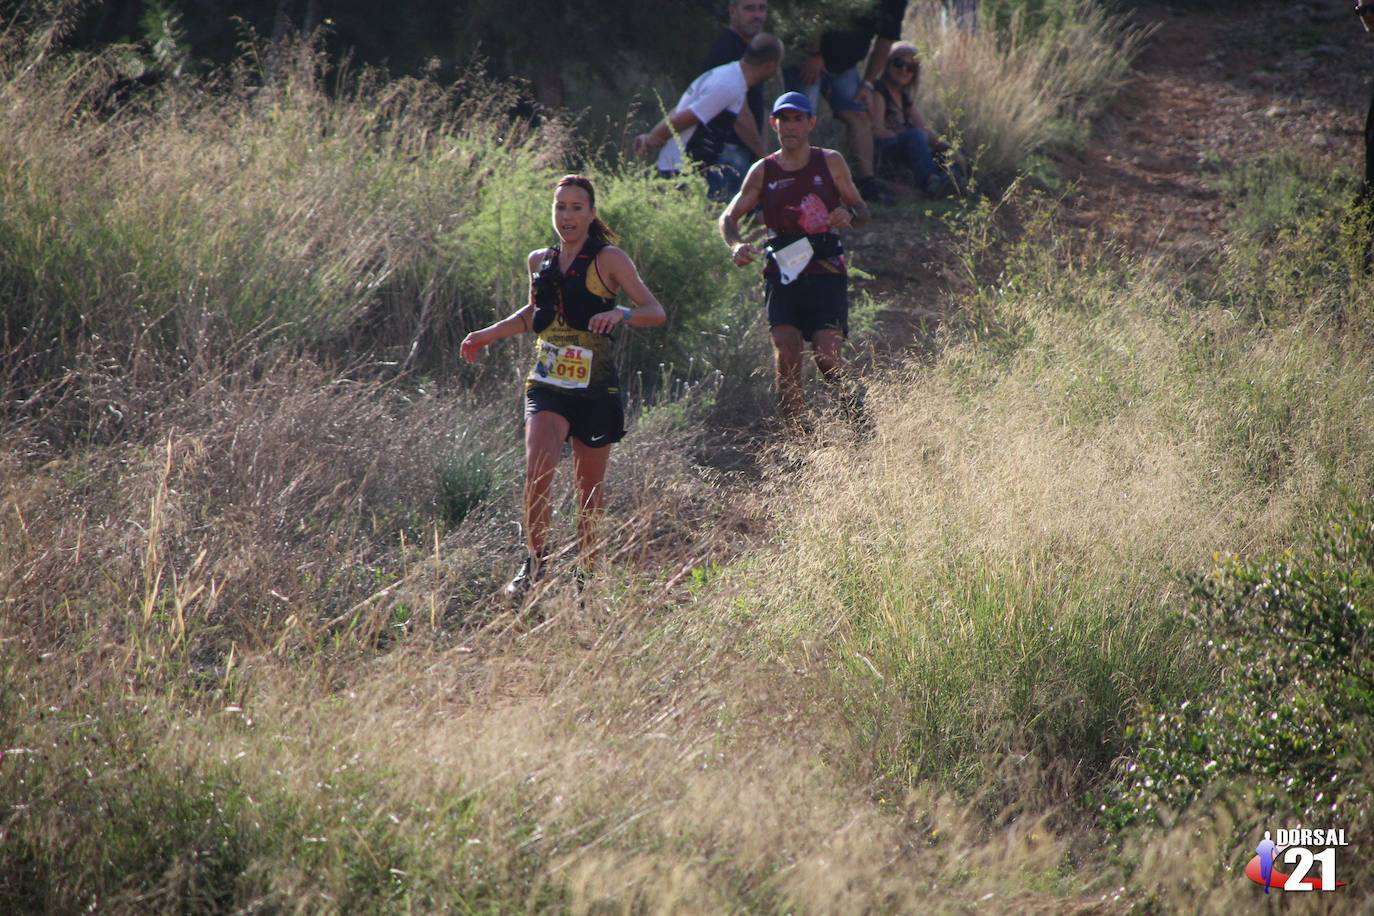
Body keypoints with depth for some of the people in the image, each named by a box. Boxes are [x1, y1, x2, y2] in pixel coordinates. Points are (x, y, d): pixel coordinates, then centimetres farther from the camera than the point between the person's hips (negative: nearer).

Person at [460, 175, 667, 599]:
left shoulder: (608, 260, -3)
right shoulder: (540, 261, 11)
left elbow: (656, 312, -9)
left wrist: (621, 313, -28)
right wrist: (487, 335, 27)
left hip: (595, 386, -2)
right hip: (547, 384, 2)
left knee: (589, 488, 6)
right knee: (537, 472, -19)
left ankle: (585, 575, 20)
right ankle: (535, 564, -7)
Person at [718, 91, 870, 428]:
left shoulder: (830, 163, 5)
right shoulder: (762, 171, 6)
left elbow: (862, 209, 10)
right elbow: (729, 217, 10)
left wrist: (849, 215, -14)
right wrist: (736, 246, -12)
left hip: (826, 274, -1)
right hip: (782, 276, 1)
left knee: (827, 358, -11)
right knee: (786, 356, -14)